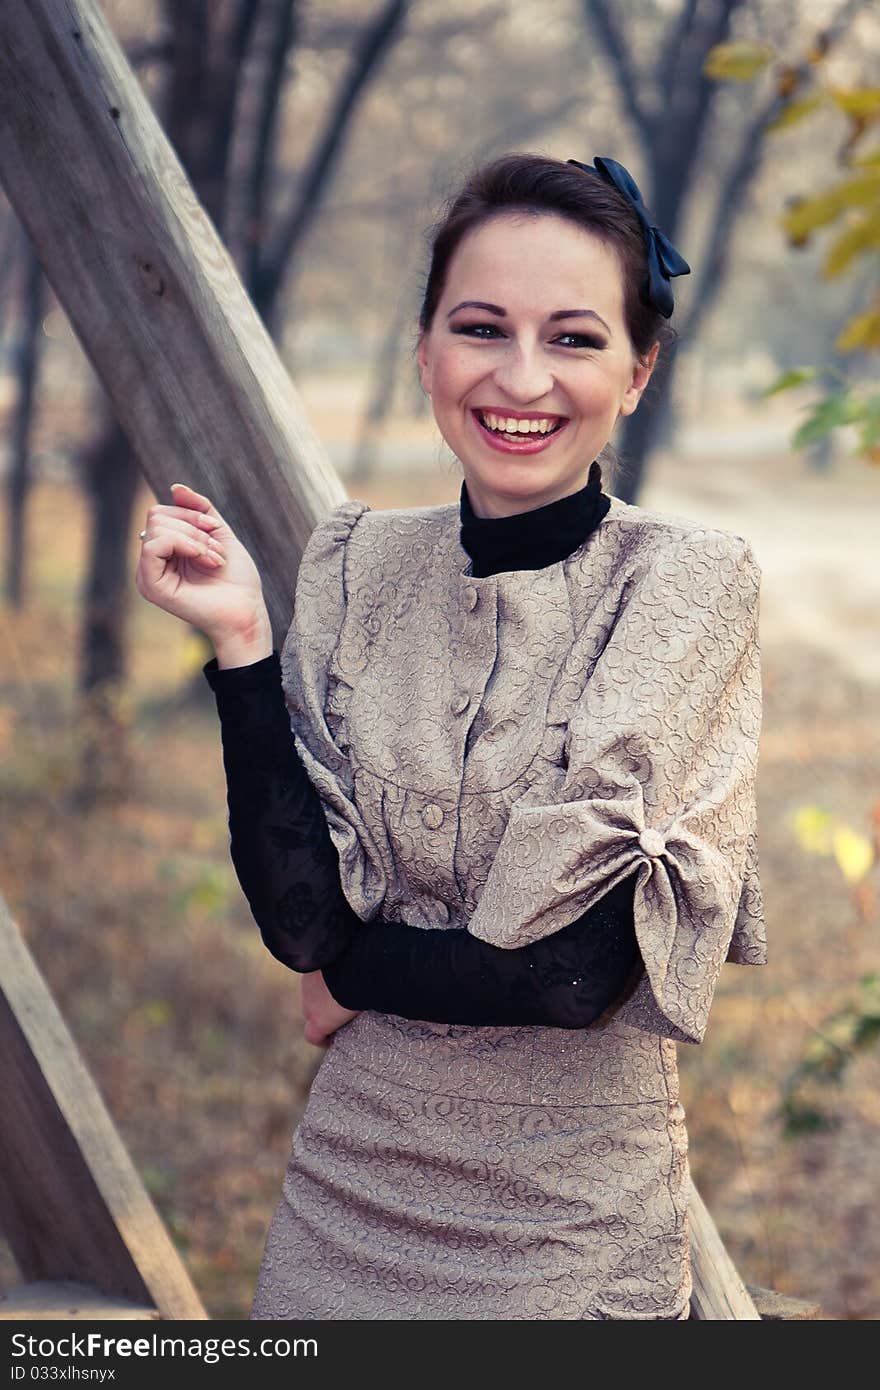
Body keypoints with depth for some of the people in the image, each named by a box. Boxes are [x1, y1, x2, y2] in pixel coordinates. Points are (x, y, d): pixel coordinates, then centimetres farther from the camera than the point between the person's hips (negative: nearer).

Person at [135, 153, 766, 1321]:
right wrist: (242, 644, -14)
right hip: (349, 1184, 4)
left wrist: (352, 973, -5)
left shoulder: (691, 583, -12)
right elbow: (299, 912, -9)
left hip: (576, 1216, -3)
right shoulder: (359, 567, -1)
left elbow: (581, 969, -18)